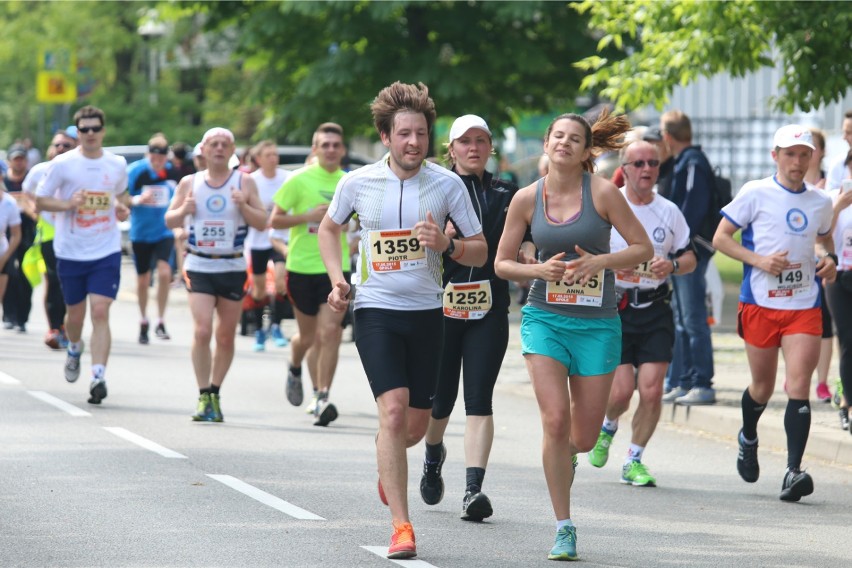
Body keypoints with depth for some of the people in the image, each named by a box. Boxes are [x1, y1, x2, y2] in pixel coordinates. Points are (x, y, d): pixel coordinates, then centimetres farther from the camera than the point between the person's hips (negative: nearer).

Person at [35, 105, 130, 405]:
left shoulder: (117, 164, 4)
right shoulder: (62, 164, -4)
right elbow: (41, 200, -1)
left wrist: (122, 207, 1)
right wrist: (68, 204, -19)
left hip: (106, 252, 0)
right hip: (70, 252, 0)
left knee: (100, 312, -14)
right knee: (75, 314, 12)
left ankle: (98, 376, -18)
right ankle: (74, 349, 46)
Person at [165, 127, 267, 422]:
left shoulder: (244, 182, 3)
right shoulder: (189, 183, 7)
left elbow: (262, 223, 2)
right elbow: (169, 220, 13)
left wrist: (243, 205, -16)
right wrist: (184, 211, -9)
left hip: (232, 267, 0)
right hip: (199, 267, 0)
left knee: (226, 336, 6)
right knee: (202, 331, -15)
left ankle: (215, 394, 21)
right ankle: (204, 396, -9)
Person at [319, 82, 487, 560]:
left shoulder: (447, 184, -2)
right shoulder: (357, 183, -2)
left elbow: (481, 252, 2)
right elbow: (330, 228, 18)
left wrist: (446, 244, -18)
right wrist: (337, 278, 3)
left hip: (427, 311, 2)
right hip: (376, 310, -2)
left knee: (416, 425, 9)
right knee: (393, 410, -18)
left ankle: (388, 465, 47)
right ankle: (401, 527, -16)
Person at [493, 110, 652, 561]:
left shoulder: (602, 192, -6)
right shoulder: (527, 198, 0)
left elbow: (643, 248, -2)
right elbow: (501, 264, 8)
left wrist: (599, 262, -17)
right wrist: (539, 270, -12)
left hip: (597, 323, 0)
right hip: (545, 318, 0)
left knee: (583, 437, 3)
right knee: (555, 419, -16)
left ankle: (563, 456, 43)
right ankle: (564, 529, -5)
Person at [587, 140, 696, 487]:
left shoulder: (669, 211, 8)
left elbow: (690, 257, 14)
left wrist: (672, 266, -8)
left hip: (655, 312, 2)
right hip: (614, 309, -2)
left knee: (652, 390, -8)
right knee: (621, 390, -9)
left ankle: (634, 460, 10)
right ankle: (607, 427, 27)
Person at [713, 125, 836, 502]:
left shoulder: (820, 203, 9)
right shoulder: (756, 194, -2)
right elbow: (720, 237, -1)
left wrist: (829, 259, 5)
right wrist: (758, 260, -14)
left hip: (804, 305, 2)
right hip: (760, 303, -2)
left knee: (798, 386, -12)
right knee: (763, 386, 10)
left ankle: (793, 471, -17)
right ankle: (748, 439, 42)